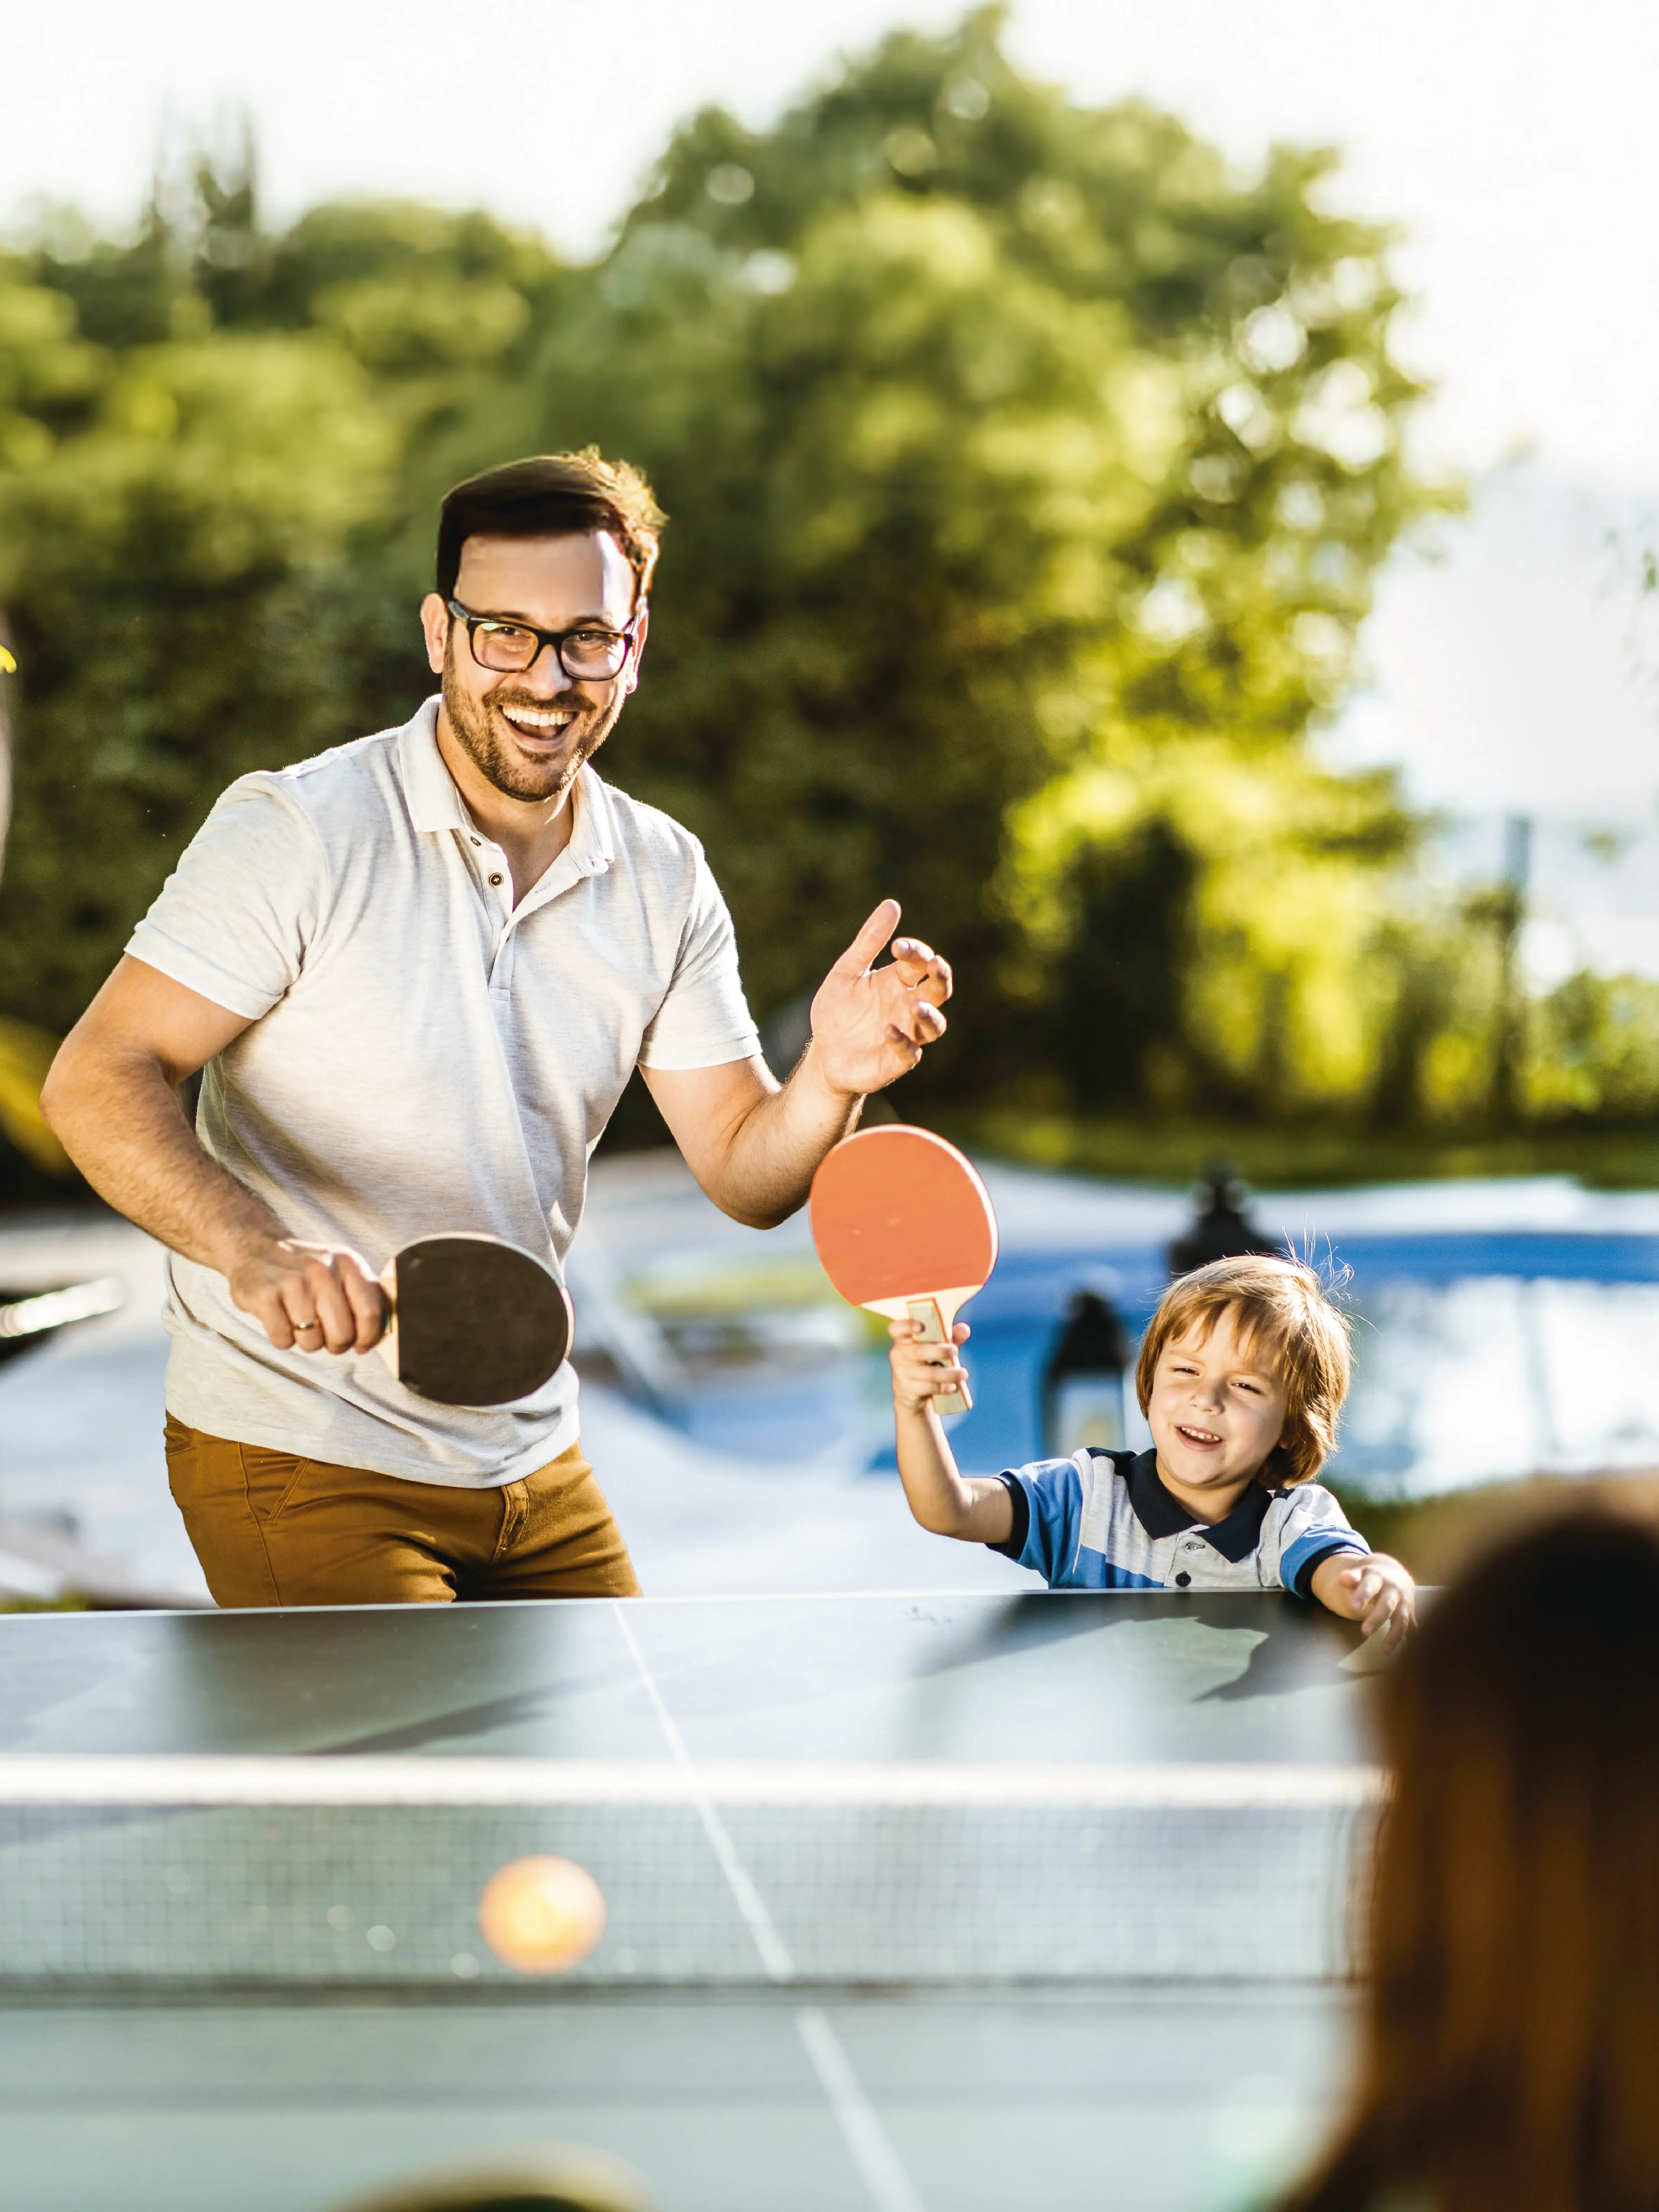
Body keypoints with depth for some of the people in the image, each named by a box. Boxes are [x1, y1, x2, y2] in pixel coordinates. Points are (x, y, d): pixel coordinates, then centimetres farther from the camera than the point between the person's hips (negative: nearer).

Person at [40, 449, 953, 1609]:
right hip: (301, 1461, -6)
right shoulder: (297, 830, -14)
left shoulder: (666, 878, 2)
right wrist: (253, 1250, -36)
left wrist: (832, 1079, -19)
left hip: (534, 1466, 6)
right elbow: (98, 1080, -18)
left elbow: (745, 1175, 4)